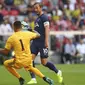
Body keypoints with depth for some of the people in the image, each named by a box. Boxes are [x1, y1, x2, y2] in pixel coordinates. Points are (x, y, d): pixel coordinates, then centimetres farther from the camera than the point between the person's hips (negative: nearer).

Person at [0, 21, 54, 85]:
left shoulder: (11, 38, -10)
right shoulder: (27, 34, -3)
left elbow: (6, 52, -3)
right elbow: (38, 35, 17)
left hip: (19, 62, -4)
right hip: (28, 60, 4)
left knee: (6, 64, 22)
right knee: (30, 68, 37)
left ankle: (20, 79, 15)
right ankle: (45, 78, 20)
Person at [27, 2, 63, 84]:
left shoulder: (44, 17, -8)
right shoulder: (37, 18, 19)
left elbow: (47, 29, -17)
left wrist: (46, 41, -25)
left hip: (42, 43, -8)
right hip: (35, 42, 8)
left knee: (44, 62, -2)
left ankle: (58, 72, 20)